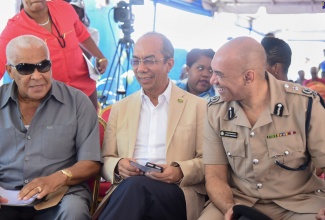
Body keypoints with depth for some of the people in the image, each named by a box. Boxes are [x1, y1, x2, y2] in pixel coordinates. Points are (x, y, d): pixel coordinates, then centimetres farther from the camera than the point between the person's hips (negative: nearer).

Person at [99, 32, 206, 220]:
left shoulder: (197, 106, 11)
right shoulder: (120, 108, 20)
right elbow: (106, 160, 18)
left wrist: (181, 171, -14)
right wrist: (118, 166, -7)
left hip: (177, 194, -1)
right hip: (127, 189, 2)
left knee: (135, 186, -36)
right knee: (132, 186, -38)